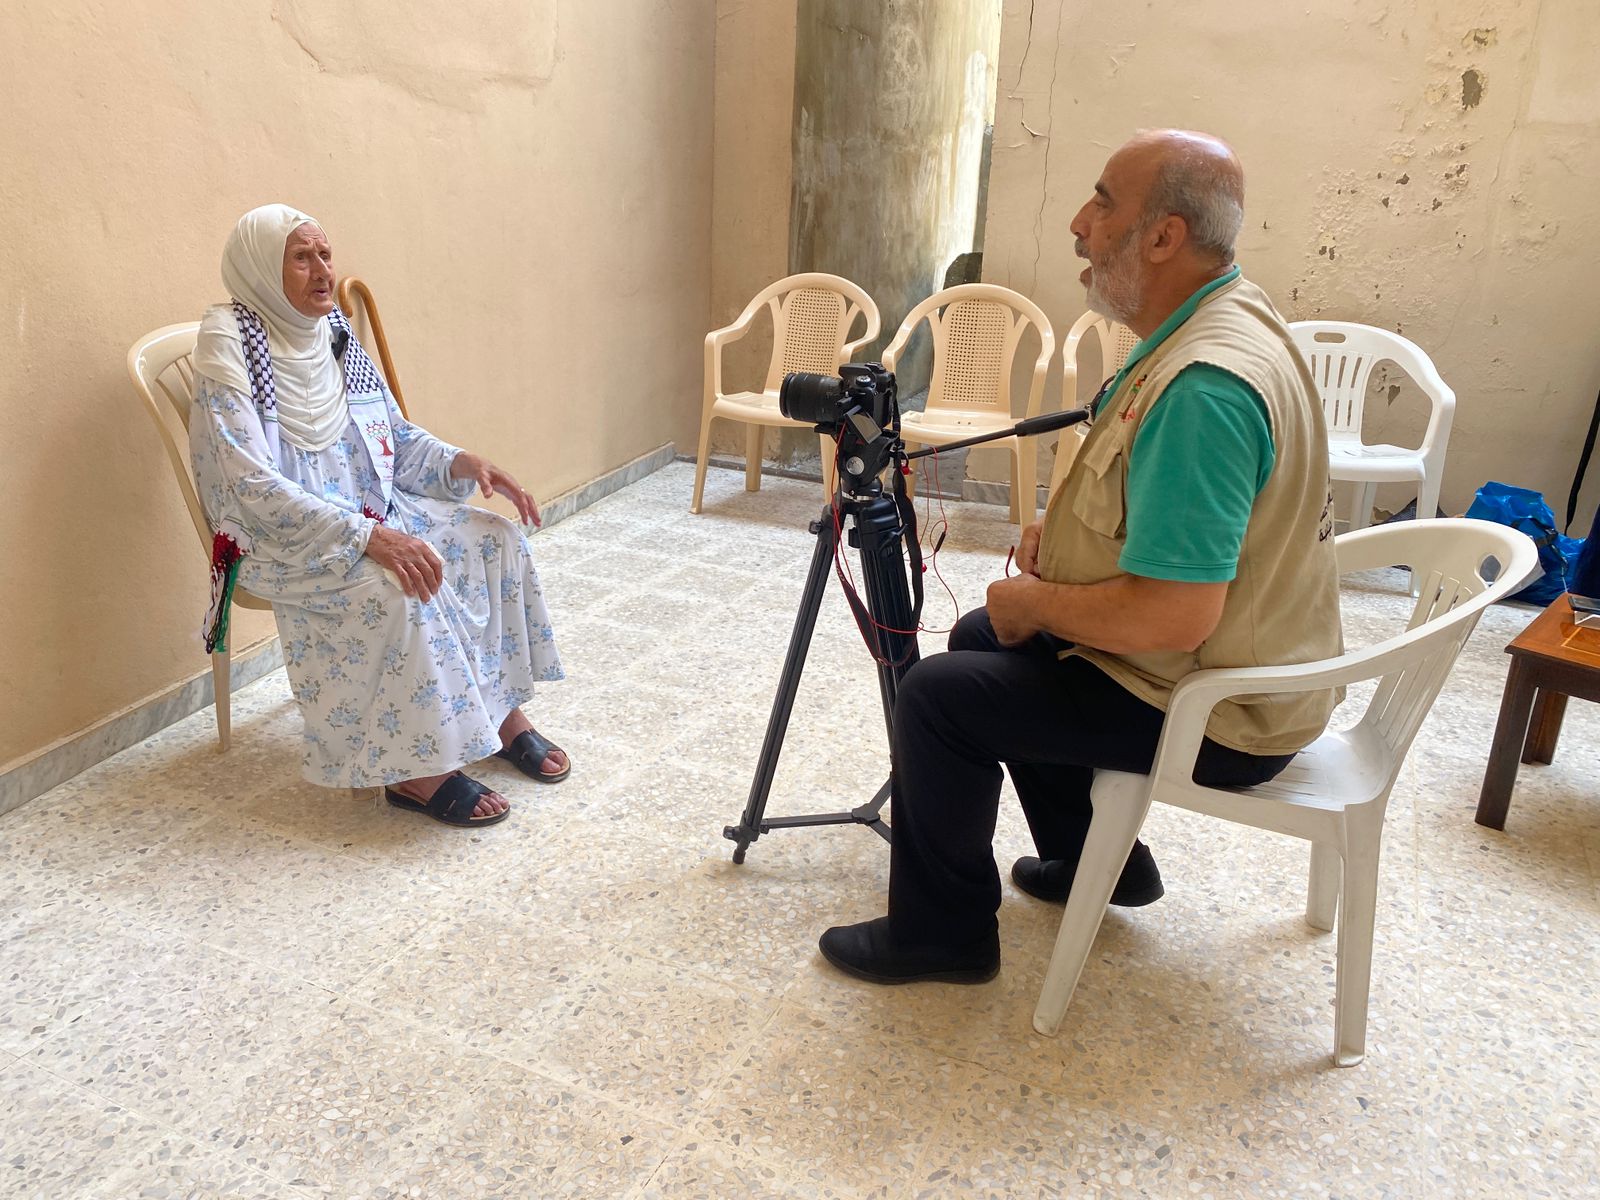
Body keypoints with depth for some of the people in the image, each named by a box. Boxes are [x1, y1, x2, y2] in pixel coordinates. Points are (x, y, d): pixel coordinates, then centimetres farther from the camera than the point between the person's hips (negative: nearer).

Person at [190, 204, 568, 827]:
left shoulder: (332, 330, 5)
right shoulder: (227, 343, -16)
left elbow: (397, 435, 12)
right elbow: (252, 485, -24)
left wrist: (462, 462, -8)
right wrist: (366, 535, -32)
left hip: (369, 506, 7)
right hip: (279, 539, -7)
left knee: (495, 539, -9)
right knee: (399, 584, -32)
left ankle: (503, 710, 2)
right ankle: (411, 769, -18)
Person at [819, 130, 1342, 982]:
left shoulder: (1205, 383, -30)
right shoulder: (1217, 318, 4)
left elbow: (1171, 619, -34)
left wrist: (1031, 602, -16)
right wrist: (1066, 525, 4)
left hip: (1213, 712, -10)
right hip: (1229, 659, 10)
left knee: (938, 693, -12)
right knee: (979, 638, 20)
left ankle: (941, 931, 9)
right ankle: (1092, 858, 32)